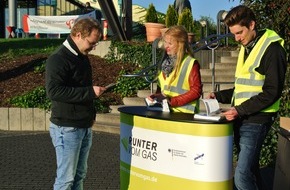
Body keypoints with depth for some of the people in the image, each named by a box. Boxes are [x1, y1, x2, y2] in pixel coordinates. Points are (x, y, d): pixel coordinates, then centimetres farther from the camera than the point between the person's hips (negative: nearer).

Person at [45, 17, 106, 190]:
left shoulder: (82, 57, 13)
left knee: (79, 175, 15)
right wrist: (90, 92, -24)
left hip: (85, 126, 9)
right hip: (67, 128, -8)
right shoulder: (58, 59, -14)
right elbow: (54, 91, -26)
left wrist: (91, 114, 13)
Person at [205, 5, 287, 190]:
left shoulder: (271, 49, -10)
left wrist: (240, 110, -20)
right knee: (250, 169, 16)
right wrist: (219, 96, 9)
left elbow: (272, 92, -15)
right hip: (241, 120, 8)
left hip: (256, 121, -8)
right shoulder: (246, 48, 15)